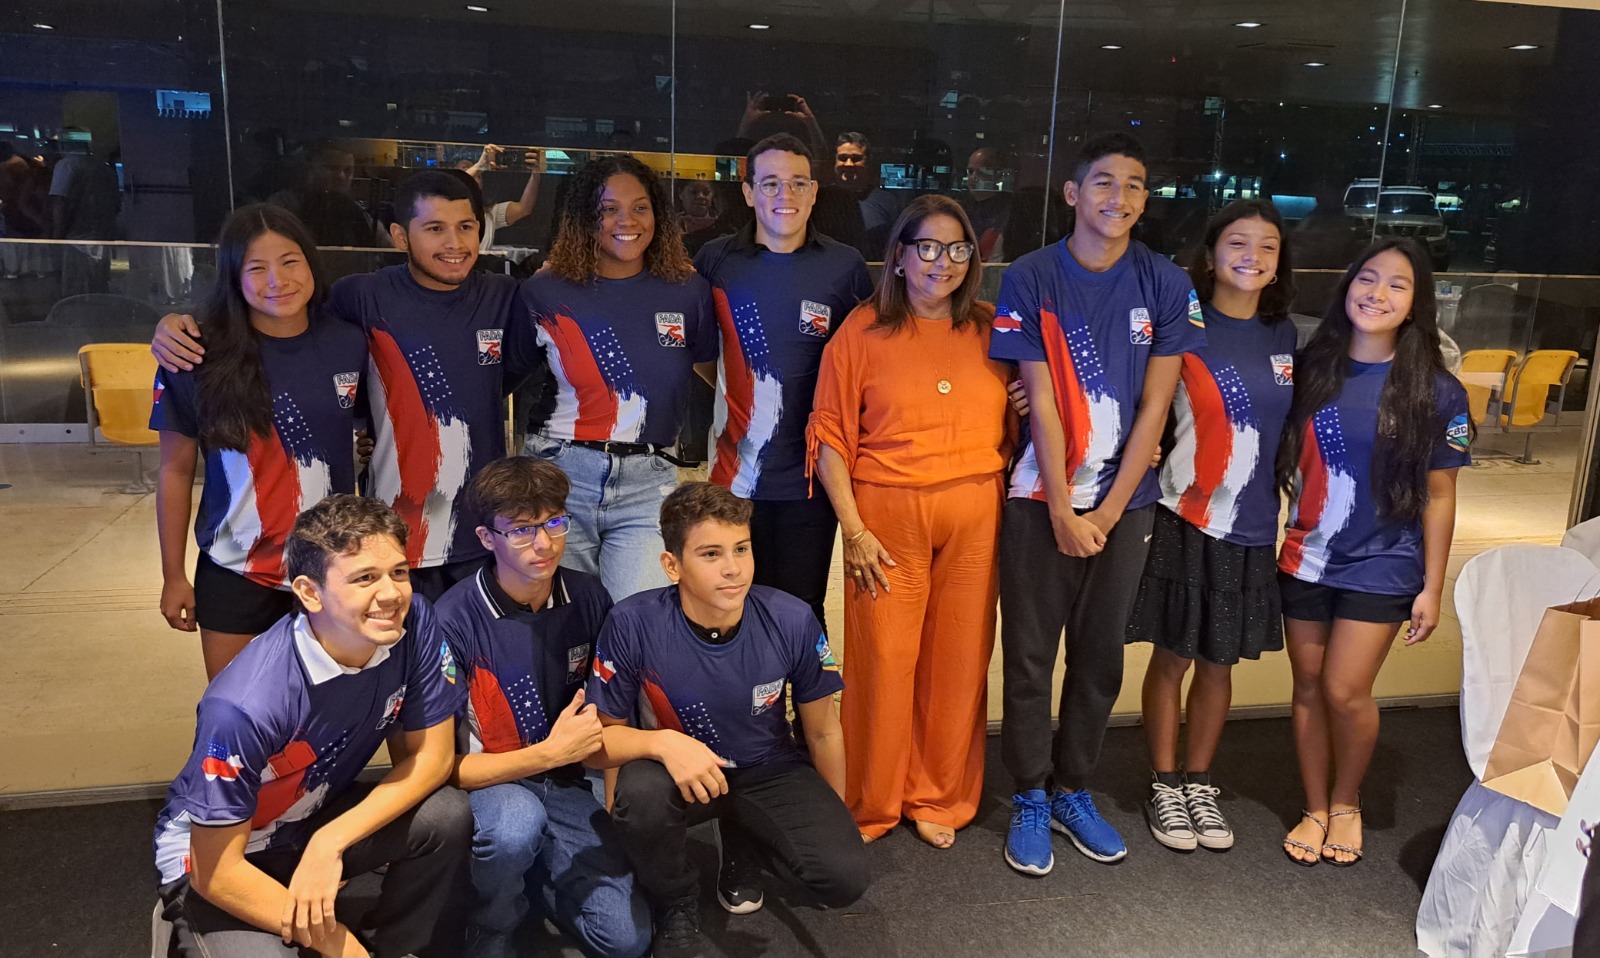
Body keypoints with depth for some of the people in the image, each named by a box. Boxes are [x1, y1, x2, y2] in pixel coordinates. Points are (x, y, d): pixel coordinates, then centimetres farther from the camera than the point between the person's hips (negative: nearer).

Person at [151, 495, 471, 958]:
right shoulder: (247, 704, -34)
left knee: (448, 817, -21)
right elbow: (217, 872, -24)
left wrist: (330, 842, -23)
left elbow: (430, 754, -11)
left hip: (319, 819, 4)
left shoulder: (414, 625, -22)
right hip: (213, 857, -4)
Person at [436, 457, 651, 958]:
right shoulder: (454, 621, -20)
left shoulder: (589, 599, -6)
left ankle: (536, 873, 19)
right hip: (484, 786, -4)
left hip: (564, 785, 4)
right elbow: (445, 766, -17)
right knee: (516, 819, -38)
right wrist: (549, 751, -23)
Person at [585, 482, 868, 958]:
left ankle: (744, 843, 15)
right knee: (640, 792, -36)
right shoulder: (633, 624, -24)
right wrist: (663, 742, -35)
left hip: (769, 771, 2)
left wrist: (835, 824, 10)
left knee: (845, 877, -19)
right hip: (680, 773, -1)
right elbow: (599, 739, -14)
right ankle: (676, 906, -2)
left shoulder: (792, 621, -19)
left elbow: (823, 731, -2)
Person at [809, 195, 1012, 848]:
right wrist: (853, 529, -7)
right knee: (884, 660, -1)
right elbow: (831, 437, -1)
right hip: (888, 512, -3)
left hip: (975, 515, 3)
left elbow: (1012, 422, 20)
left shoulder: (990, 331, 11)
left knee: (959, 660, 7)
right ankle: (869, 807, 19)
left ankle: (938, 801, 26)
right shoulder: (864, 330, 2)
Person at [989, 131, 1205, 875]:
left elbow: (1154, 408, -2)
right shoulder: (1031, 278, -6)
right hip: (1042, 500, -2)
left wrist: (1108, 512, -7)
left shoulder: (1164, 284, 0)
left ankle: (1073, 791, 28)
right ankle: (1029, 800, 21)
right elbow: (1041, 404, -8)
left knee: (1100, 657, 12)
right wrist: (1064, 512, -10)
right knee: (1030, 657, 6)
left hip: (1124, 503, 2)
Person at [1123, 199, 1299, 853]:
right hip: (1187, 519, -4)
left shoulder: (1285, 336, 8)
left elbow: (1294, 428, 17)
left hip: (1252, 527, 4)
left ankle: (1199, 783, 30)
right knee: (1173, 657, 7)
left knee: (1219, 662, 14)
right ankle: (1164, 786, 23)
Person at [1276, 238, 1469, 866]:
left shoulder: (1436, 392, -6)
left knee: (1345, 691, -5)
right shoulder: (1310, 370, 0)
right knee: (1308, 686, 8)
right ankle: (1315, 809, 26)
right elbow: (1282, 459, 8)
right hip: (1305, 557, 3)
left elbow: (1439, 496, -3)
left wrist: (1432, 588, -3)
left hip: (1382, 564, -3)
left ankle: (1346, 802, 22)